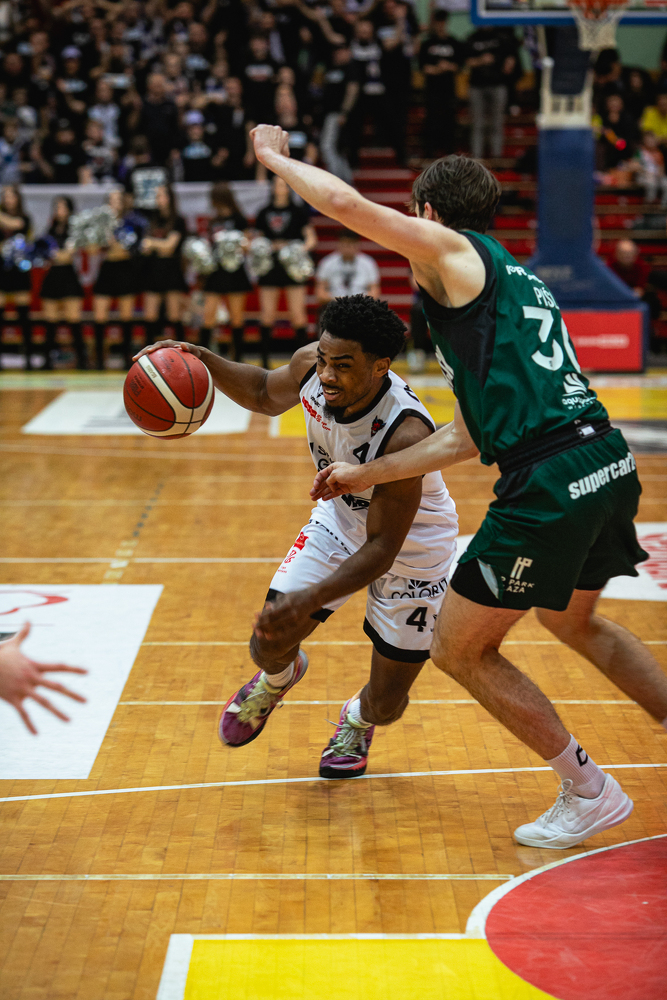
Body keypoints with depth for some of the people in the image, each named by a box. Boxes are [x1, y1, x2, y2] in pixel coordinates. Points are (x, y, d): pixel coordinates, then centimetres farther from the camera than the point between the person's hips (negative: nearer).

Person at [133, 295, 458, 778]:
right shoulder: (310, 365, -23)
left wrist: (310, 600, -49)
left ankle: (358, 719, 42)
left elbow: (381, 549, -36)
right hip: (341, 518, 4)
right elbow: (266, 394, 3)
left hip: (412, 550, -4)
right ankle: (278, 677, 36)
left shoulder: (406, 435, -40)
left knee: (385, 706, 2)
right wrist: (206, 361, -15)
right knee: (269, 645, -3)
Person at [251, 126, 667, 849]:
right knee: (573, 621, 34)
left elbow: (344, 203, -7)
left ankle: (588, 792, 13)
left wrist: (275, 158, 13)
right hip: (609, 463, 9)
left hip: (549, 484, -9)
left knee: (460, 649, 8)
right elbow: (471, 435, 25)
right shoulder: (517, 284, 26)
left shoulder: (453, 250, 2)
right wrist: (369, 474, 31)